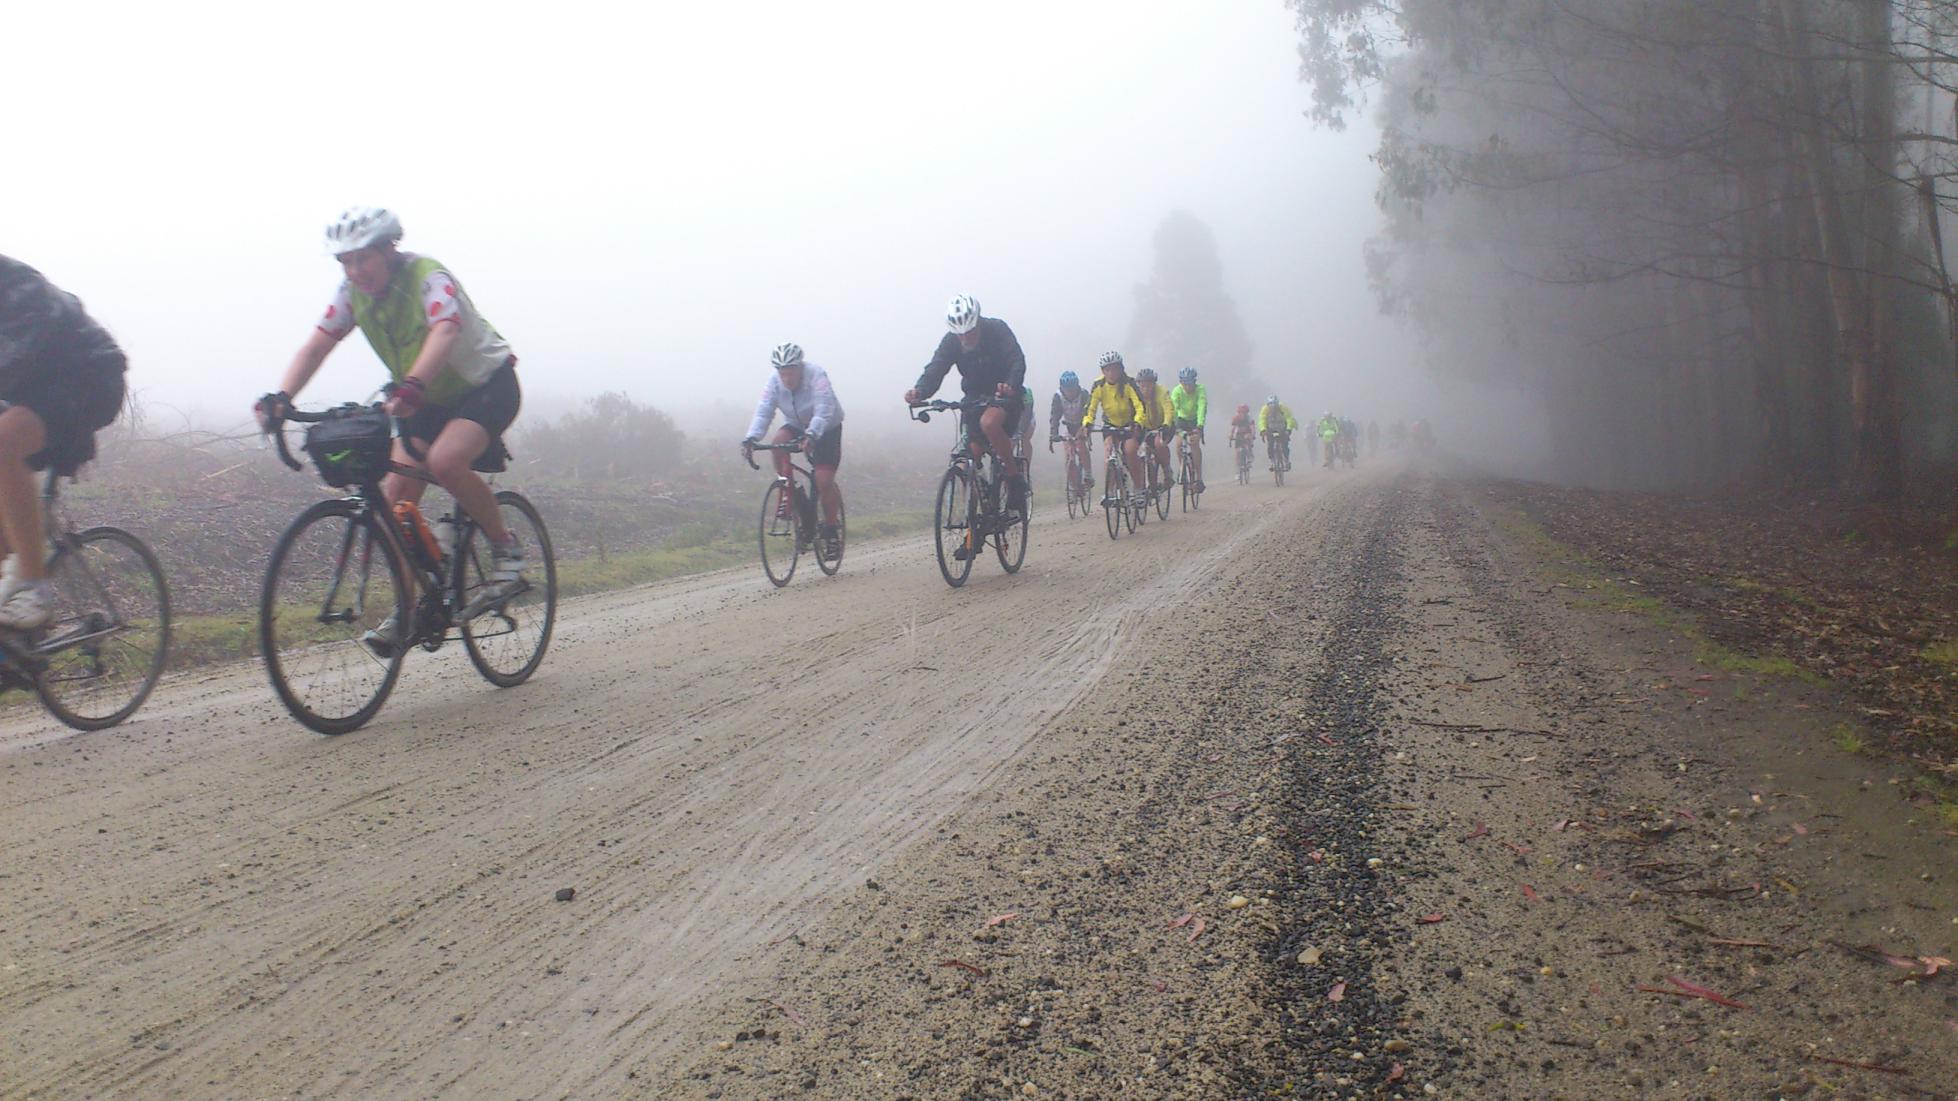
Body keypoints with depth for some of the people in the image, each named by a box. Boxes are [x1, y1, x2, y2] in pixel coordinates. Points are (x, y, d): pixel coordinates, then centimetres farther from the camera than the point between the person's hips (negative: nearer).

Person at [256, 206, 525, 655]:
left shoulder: (428, 278, -25)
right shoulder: (353, 292, -6)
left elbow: (444, 333, -44)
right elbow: (316, 346, -12)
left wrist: (411, 387, -61)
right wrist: (281, 396, -30)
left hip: (486, 385, -7)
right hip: (429, 399, 7)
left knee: (444, 461, -33)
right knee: (395, 491, -9)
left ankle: (506, 546, -11)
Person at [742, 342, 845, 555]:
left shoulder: (816, 376, -29)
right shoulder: (774, 381, -17)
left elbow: (823, 412, -40)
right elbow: (763, 412, -25)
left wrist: (811, 436, -57)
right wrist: (750, 439, -41)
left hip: (827, 429, -4)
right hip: (796, 426, 4)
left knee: (824, 481, -16)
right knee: (779, 441, -30)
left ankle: (831, 527, 5)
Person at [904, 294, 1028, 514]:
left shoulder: (997, 330, -21)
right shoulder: (950, 341, -12)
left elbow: (1017, 360, -33)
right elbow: (934, 370, -22)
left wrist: (1011, 385, -55)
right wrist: (919, 392, -44)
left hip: (1004, 394, -4)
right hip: (975, 398, 5)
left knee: (989, 422, -35)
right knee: (972, 455, -3)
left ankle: (1015, 476, -19)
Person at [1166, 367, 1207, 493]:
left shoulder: (1200, 390, -28)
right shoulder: (1176, 391, -25)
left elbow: (1202, 408, -39)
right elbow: (1173, 409, -36)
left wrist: (1199, 426, -53)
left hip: (1196, 419, -2)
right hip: (1182, 418, 2)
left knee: (1194, 443, -22)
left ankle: (1199, 478, -21)